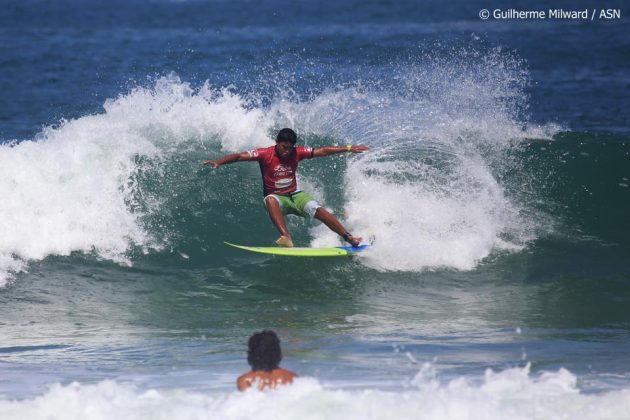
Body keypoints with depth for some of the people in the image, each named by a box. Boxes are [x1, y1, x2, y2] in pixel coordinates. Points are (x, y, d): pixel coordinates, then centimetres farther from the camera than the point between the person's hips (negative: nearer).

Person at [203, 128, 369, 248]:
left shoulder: (297, 153, -6)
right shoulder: (265, 154, -15)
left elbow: (323, 151, -3)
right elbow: (240, 156, -23)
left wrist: (349, 149, -4)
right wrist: (219, 162, -37)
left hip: (294, 195, 3)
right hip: (277, 198, -3)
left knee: (318, 210, -20)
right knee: (271, 200, -38)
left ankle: (349, 238, -13)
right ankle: (287, 238, -56)